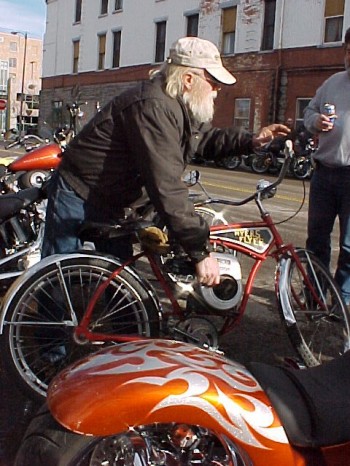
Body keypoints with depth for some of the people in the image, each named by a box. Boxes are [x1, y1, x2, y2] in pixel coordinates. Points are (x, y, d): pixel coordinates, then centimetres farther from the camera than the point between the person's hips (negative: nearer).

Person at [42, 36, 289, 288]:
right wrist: (200, 251, -36)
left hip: (108, 200, 10)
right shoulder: (155, 107, -30)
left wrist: (250, 140, 0)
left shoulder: (179, 106, 2)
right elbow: (167, 188, -37)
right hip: (78, 197, -10)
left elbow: (206, 138, 18)